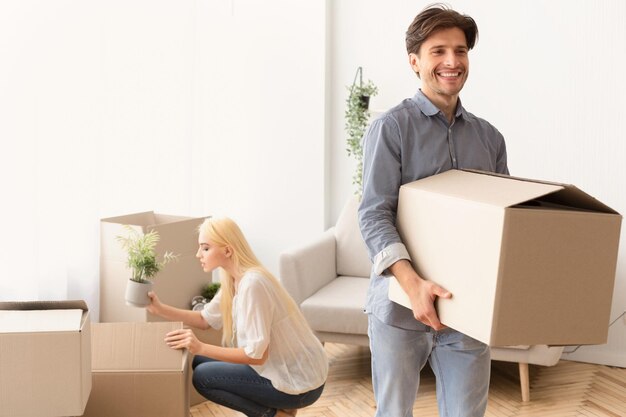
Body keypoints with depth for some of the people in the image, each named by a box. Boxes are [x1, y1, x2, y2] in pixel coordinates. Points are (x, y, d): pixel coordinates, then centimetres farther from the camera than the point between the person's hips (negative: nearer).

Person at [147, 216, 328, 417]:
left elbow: (256, 355, -28)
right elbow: (205, 319, 13)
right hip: (285, 367, 9)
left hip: (300, 381, -9)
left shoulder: (252, 284, -26)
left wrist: (200, 348, -27)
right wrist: (160, 309, 3)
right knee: (201, 362, 12)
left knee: (202, 377, -6)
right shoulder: (233, 280, 2)